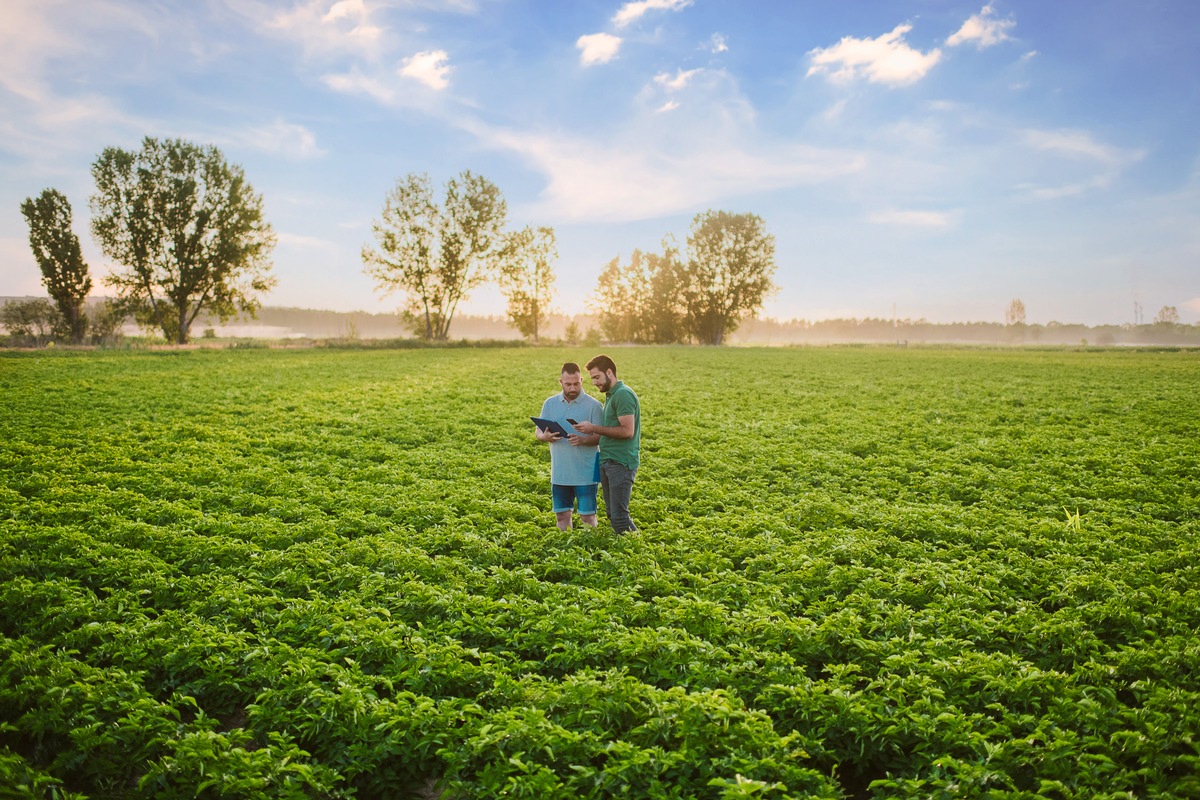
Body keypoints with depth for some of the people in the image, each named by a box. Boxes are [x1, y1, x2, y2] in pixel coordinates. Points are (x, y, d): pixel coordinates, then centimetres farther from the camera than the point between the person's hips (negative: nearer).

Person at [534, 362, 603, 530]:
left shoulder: (593, 405, -6)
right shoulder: (550, 403, 6)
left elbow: (601, 436, -8)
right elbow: (538, 431, 8)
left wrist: (583, 440, -27)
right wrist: (545, 436, -16)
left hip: (585, 473, -4)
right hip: (559, 472, 4)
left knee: (587, 515, 0)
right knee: (562, 514, 12)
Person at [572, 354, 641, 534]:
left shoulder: (624, 394, -13)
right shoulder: (610, 395, 18)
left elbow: (627, 431, -21)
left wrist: (594, 429, -15)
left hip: (621, 463, -10)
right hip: (608, 462, 10)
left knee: (619, 515, -9)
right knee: (611, 513, 12)